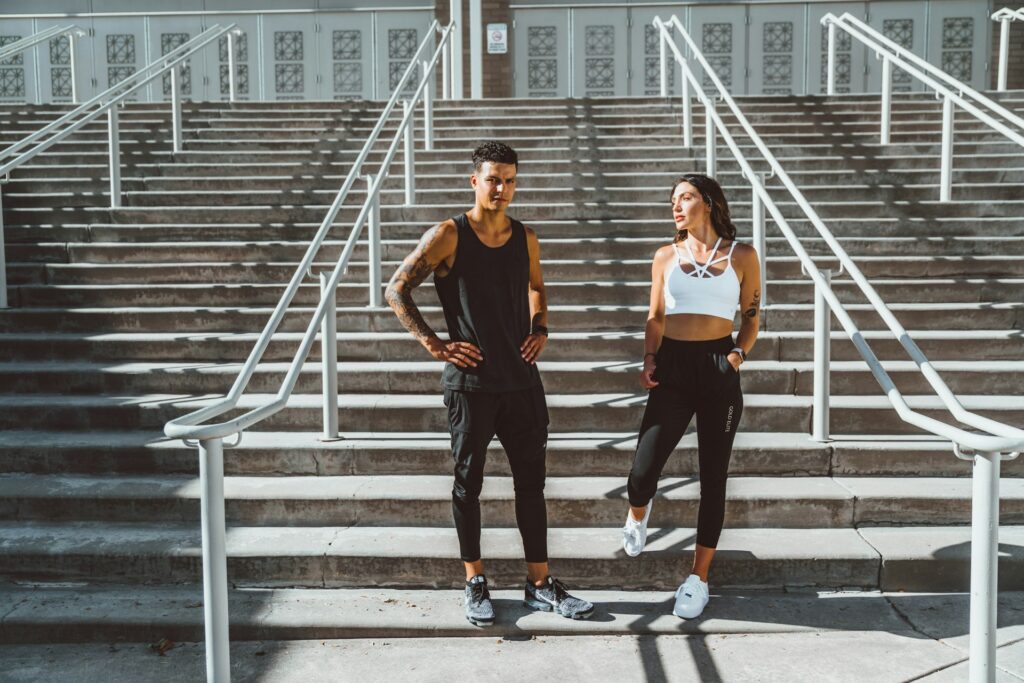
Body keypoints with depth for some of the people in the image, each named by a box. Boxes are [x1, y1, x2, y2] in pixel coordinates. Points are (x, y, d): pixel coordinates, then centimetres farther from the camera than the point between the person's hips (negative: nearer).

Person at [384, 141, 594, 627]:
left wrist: (540, 328, 9)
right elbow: (397, 290, -6)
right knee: (468, 482, 7)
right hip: (471, 381, -4)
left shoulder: (525, 239, 7)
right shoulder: (449, 235, -7)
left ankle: (540, 585, 19)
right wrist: (434, 344, -11)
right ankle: (475, 584, 20)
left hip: (521, 377, 5)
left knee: (531, 481, 9)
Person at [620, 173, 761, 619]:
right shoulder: (666, 256, 10)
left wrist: (738, 354, -8)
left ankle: (698, 579, 17)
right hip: (673, 366, 1)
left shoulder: (741, 256, 5)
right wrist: (649, 360, 0)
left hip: (718, 369, -1)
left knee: (713, 477, 4)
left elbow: (751, 318, 10)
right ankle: (638, 514, 30)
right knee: (642, 472, -9)